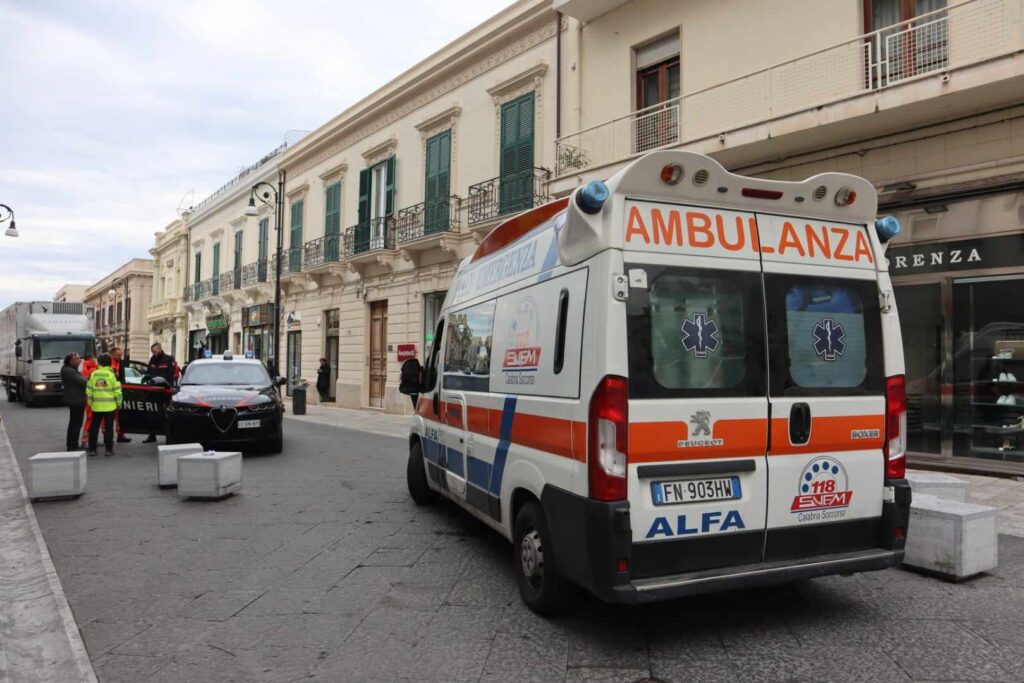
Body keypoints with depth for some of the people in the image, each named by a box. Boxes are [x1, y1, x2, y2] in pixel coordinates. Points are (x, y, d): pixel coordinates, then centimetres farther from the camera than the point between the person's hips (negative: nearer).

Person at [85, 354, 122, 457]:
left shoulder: (93, 374, 2)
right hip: (110, 406, -3)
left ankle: (92, 449, 12)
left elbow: (88, 390, 4)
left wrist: (89, 402, 16)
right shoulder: (112, 374, -8)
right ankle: (108, 449, 3)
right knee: (109, 427, 3)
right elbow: (117, 390, -7)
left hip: (96, 406, 3)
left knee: (94, 427, 10)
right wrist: (119, 403, 4)